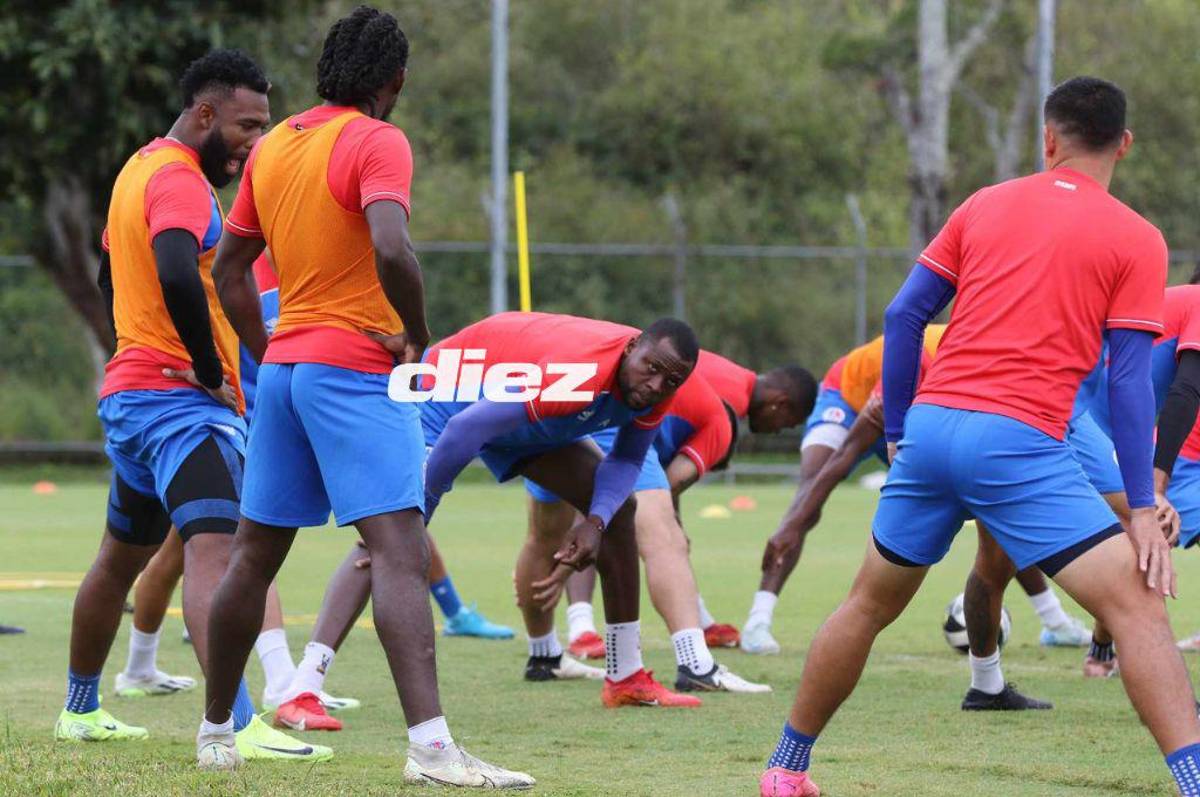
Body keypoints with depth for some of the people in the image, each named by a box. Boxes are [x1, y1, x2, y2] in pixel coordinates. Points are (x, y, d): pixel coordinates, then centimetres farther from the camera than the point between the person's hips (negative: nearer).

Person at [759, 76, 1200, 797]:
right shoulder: (1137, 240, 3)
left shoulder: (985, 205, 15)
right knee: (1138, 608, -5)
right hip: (1019, 442, -5)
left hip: (930, 424, 5)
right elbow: (1129, 380, -3)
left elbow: (903, 316, 12)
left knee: (869, 605, 22)